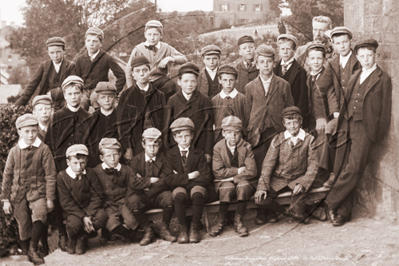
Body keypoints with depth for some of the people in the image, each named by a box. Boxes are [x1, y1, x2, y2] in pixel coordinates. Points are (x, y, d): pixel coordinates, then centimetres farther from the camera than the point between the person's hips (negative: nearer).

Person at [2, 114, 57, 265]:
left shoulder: (43, 149, -3)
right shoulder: (14, 152, 4)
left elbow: (50, 175, -2)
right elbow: (7, 176, 9)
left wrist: (50, 198, -5)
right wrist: (5, 199, 6)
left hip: (38, 192, -2)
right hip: (18, 194, 2)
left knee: (39, 216, -25)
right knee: (24, 226, 5)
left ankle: (33, 248, -6)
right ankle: (27, 252, 25)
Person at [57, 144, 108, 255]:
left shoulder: (90, 173, -1)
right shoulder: (62, 176, -8)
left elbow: (96, 196, -3)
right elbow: (66, 202, -11)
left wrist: (90, 216, -19)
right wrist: (83, 217, -22)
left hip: (89, 207, 2)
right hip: (72, 210, -2)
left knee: (102, 216, -30)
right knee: (74, 223, -36)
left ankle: (82, 238, -1)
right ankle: (72, 240, 6)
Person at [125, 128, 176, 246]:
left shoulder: (163, 159, 1)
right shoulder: (136, 160, 2)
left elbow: (166, 182, -10)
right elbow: (133, 183, -11)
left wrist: (145, 184, -12)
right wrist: (151, 180, -12)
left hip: (158, 195, 0)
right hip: (141, 196, 0)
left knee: (169, 197, -33)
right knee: (133, 201, -33)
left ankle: (164, 229, -6)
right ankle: (148, 230, -7)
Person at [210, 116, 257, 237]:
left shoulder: (246, 147, -4)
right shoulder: (218, 148, -2)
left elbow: (251, 171, -13)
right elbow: (218, 172, -10)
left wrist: (232, 177, -17)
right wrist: (238, 171, -14)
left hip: (244, 182, 0)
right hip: (224, 182, 0)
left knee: (243, 185, -35)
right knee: (227, 188, -34)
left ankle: (239, 220, -18)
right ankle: (221, 221, -15)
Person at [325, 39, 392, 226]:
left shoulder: (383, 79, 2)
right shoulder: (355, 77, 19)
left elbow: (385, 111, 0)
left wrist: (378, 136, -4)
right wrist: (340, 125, 9)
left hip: (365, 129, -5)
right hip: (347, 127, 5)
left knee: (353, 169, -14)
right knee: (341, 170, 3)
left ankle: (330, 203, -2)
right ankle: (343, 212, 11)